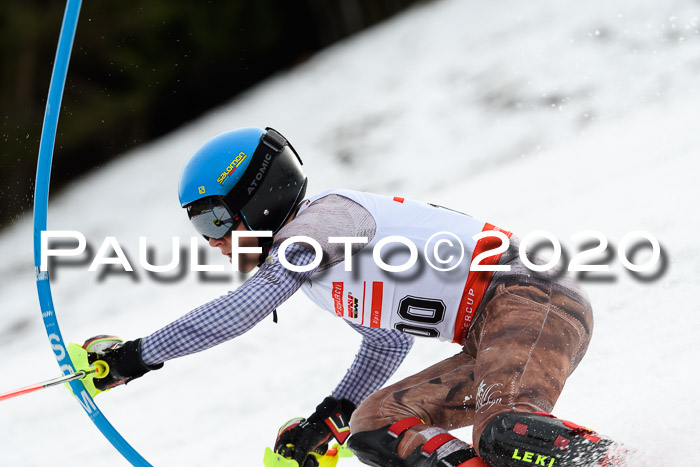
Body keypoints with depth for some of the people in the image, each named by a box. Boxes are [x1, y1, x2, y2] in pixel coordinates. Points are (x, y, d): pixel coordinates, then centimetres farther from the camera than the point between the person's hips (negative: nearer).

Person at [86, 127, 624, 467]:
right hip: (488, 338, 10)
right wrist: (331, 416, 22)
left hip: (531, 299, -10)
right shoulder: (315, 259, 23)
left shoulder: (323, 215, -8)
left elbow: (244, 308, -18)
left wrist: (140, 355, -13)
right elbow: (389, 341, 33)